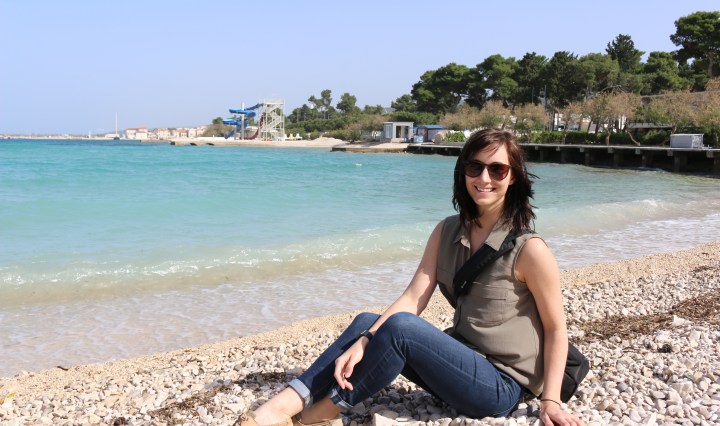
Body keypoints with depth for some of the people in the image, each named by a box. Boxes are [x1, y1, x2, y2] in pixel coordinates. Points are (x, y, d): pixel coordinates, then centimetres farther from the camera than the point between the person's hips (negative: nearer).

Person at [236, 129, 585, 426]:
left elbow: (556, 329, -7)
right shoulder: (447, 232, 2)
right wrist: (362, 344, -20)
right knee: (367, 323, -8)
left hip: (502, 386, -6)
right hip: (464, 359, 6)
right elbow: (413, 298, -7)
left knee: (399, 326, -27)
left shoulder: (528, 249, -15)